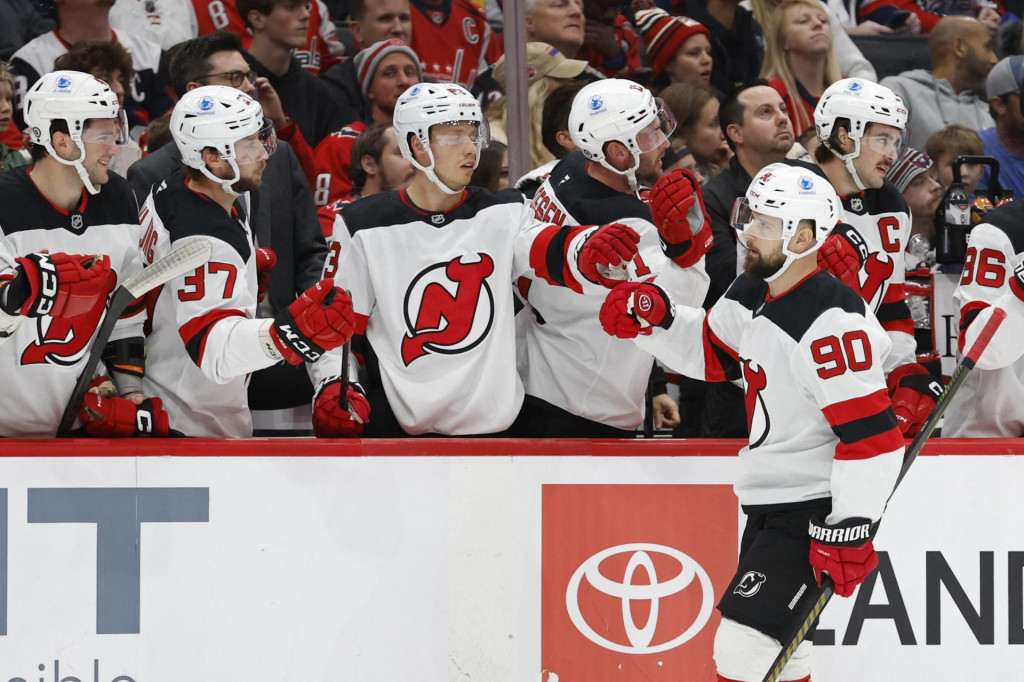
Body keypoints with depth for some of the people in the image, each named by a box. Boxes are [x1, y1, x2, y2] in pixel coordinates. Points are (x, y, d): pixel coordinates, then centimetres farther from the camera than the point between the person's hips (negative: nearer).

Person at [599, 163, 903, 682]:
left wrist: (849, 531, -26)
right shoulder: (751, 294, 5)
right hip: (769, 503, 10)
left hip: (817, 512, -10)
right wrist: (655, 319, 4)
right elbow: (712, 353, 23)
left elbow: (871, 434, -26)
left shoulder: (831, 323, -24)